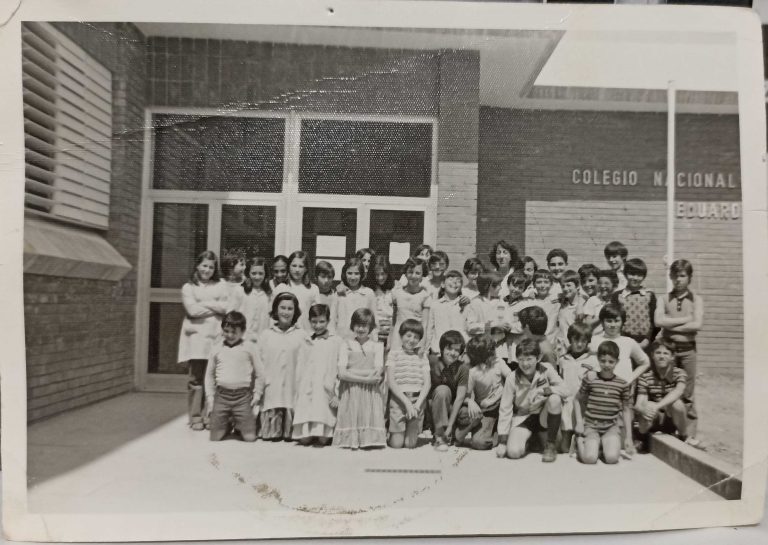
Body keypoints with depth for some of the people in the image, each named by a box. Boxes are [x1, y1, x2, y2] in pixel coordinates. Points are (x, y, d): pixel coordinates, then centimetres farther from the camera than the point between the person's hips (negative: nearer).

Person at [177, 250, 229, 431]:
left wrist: (205, 303, -3)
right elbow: (192, 309, -5)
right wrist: (216, 307, 0)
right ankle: (195, 418, 7)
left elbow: (228, 307, 1)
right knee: (196, 378, -2)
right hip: (196, 336, -1)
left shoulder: (220, 286, 15)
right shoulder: (188, 287, 10)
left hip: (216, 336, 1)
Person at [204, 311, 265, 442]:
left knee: (249, 437, -4)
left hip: (243, 396, -1)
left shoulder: (248, 350, 0)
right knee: (215, 437, 1)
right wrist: (210, 396, 9)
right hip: (221, 395, 2)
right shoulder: (217, 350, 6)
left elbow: (260, 373, 6)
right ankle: (226, 424, 31)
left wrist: (257, 394, 3)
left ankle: (237, 424, 26)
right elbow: (209, 375, 14)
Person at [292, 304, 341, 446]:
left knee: (323, 440, -10)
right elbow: (299, 370, 16)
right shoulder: (306, 343, 15)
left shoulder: (336, 341, 4)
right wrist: (297, 395, 10)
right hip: (306, 392, 3)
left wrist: (337, 394, -6)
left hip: (326, 393, -3)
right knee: (304, 439, -4)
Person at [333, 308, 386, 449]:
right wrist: (365, 378, -12)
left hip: (370, 393, 0)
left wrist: (352, 371, -6)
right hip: (349, 393, 0)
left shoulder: (377, 346, 10)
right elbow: (342, 373, -3)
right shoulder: (346, 345, 9)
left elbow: (377, 373, -3)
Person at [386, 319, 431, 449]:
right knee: (396, 444, -4)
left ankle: (413, 433, 29)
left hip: (418, 399, 2)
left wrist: (418, 404, -12)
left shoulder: (422, 356, 10)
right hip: (398, 399, -2)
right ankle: (392, 432, 26)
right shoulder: (394, 354, 2)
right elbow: (391, 382, -5)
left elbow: (427, 383, 3)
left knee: (410, 444, -2)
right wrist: (406, 402, -13)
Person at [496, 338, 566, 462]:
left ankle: (551, 444, -11)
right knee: (513, 452, -26)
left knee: (555, 399, -31)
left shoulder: (547, 369, -12)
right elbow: (505, 409, -10)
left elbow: (563, 389, -13)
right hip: (523, 418, -1)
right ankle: (528, 438, 13)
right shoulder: (513, 379, -13)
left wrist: (546, 390, -33)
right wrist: (502, 441, -12)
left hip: (544, 416, 1)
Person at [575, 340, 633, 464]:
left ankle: (604, 443, 11)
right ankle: (581, 442, 13)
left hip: (611, 427, 1)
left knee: (612, 458, -23)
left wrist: (628, 436, 5)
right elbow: (578, 400, 5)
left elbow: (626, 410, 7)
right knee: (589, 458, -20)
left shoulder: (622, 384, 0)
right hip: (591, 426, -1)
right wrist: (579, 422, -3)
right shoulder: (590, 378, -5)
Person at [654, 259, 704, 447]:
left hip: (687, 349, -1)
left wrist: (671, 325, -9)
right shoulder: (665, 299, 5)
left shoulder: (696, 299, 3)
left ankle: (690, 434, 12)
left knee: (687, 394, 4)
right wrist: (684, 319, -11)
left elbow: (697, 325, -11)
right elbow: (658, 321, -11)